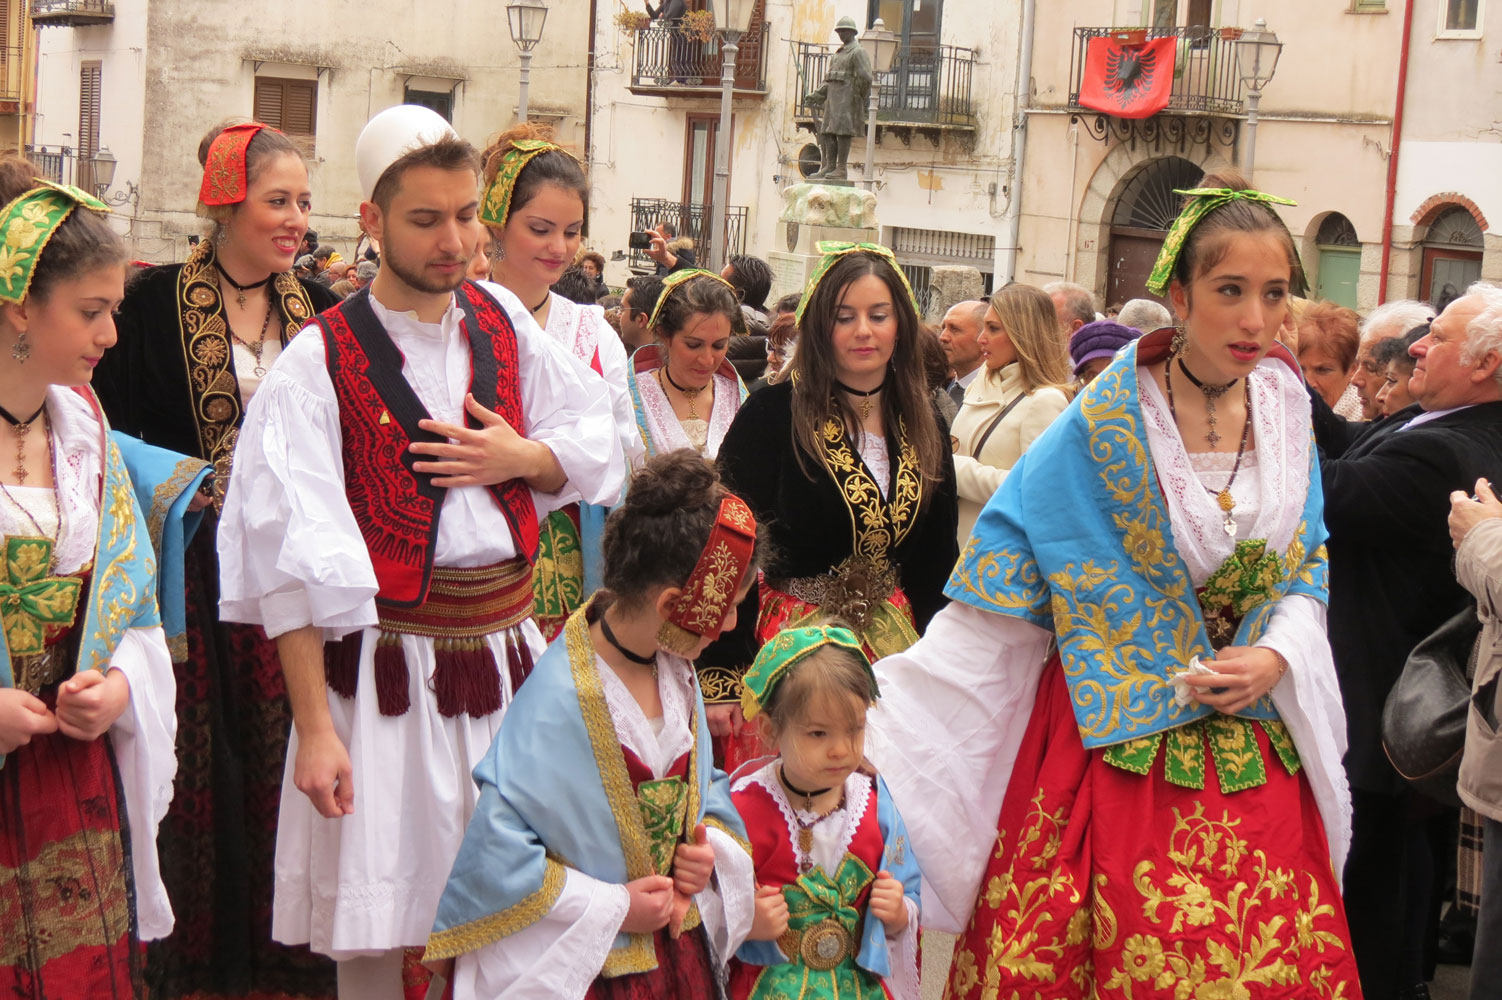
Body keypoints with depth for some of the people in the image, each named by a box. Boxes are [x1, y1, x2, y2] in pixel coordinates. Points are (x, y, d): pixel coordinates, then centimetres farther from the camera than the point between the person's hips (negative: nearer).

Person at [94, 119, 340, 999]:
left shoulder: (322, 311, 9)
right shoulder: (157, 303, -2)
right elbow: (120, 438, -3)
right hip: (196, 570, -3)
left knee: (283, 760, 3)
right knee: (199, 765, 1)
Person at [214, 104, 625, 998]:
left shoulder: (503, 321, 6)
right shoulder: (321, 363, -10)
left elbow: (599, 444, 15)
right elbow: (290, 562, -13)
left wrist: (522, 459, -7)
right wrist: (315, 726, -17)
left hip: (507, 654, 5)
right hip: (388, 669, -4)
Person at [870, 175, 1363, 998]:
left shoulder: (1287, 411, 2)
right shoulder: (1102, 424, -11)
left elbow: (1305, 565, 12)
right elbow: (998, 581, -9)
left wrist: (1276, 657, -8)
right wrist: (881, 712, -15)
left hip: (1252, 747, 4)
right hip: (1114, 742, -4)